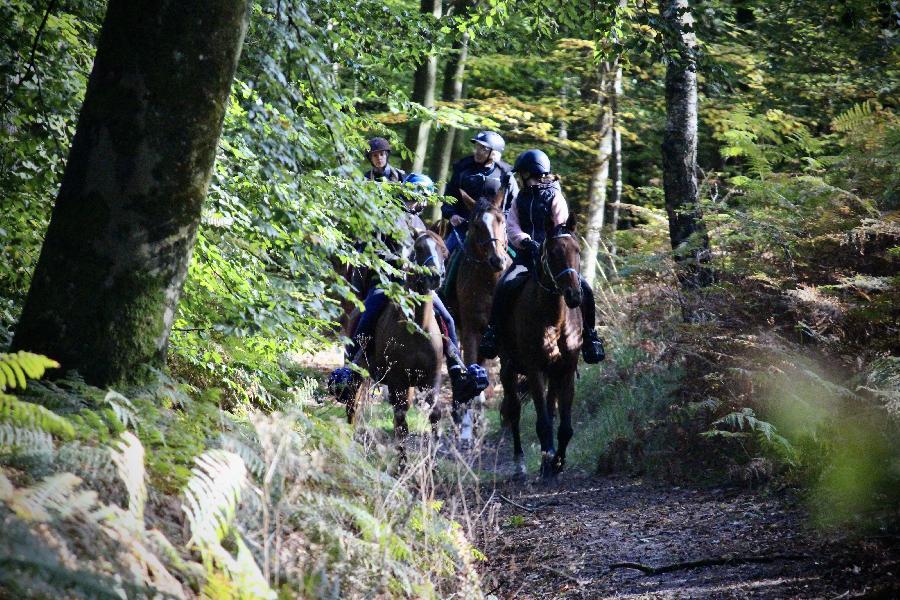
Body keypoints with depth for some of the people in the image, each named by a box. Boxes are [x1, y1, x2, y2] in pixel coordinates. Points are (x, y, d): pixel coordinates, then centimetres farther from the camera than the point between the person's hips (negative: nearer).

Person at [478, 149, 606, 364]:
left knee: (584, 289, -20)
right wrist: (526, 241, -18)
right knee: (504, 285, -25)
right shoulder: (521, 198, 16)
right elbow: (512, 227, 3)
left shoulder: (555, 197, 4)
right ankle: (492, 332, -14)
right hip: (526, 255, 3)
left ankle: (589, 335, -3)